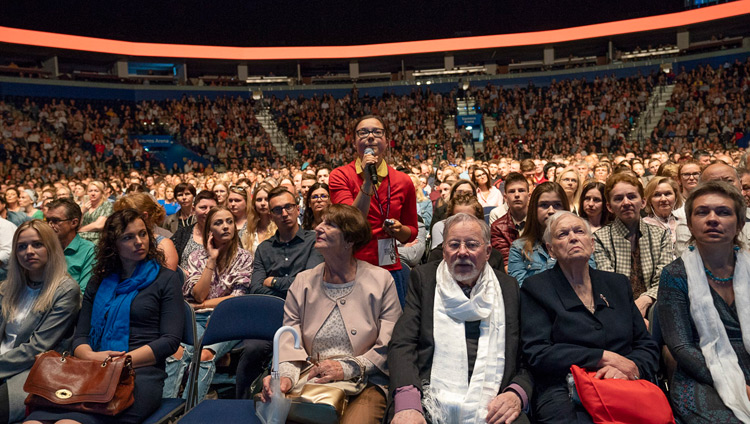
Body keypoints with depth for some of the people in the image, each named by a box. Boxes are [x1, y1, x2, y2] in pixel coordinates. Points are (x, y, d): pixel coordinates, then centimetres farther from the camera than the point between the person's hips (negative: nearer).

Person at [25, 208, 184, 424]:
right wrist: (91, 356, -7)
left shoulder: (166, 279, 8)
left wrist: (122, 360, -11)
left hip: (142, 374, -4)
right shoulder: (99, 282, 21)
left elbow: (170, 341, -1)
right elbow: (80, 336, 16)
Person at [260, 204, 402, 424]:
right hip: (311, 381, 3)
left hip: (365, 383, -3)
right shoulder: (303, 282, 10)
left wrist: (347, 368, -14)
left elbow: (389, 345, -3)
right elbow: (289, 341, 5)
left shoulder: (381, 280, 2)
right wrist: (285, 375, -16)